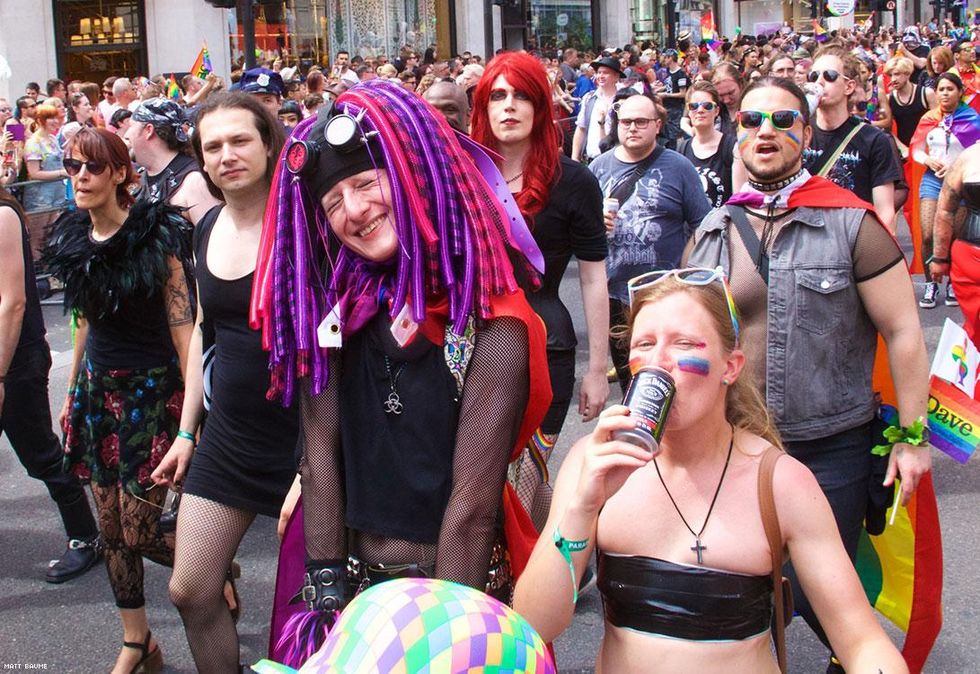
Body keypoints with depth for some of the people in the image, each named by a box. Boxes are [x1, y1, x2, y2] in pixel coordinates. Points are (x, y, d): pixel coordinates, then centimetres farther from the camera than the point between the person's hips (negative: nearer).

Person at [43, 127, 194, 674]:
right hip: (97, 388, 6)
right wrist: (73, 392, 18)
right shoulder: (75, 238, 4)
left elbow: (182, 325, -16)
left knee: (139, 534, -4)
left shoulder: (155, 237, -14)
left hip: (152, 389, -6)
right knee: (112, 530, 9)